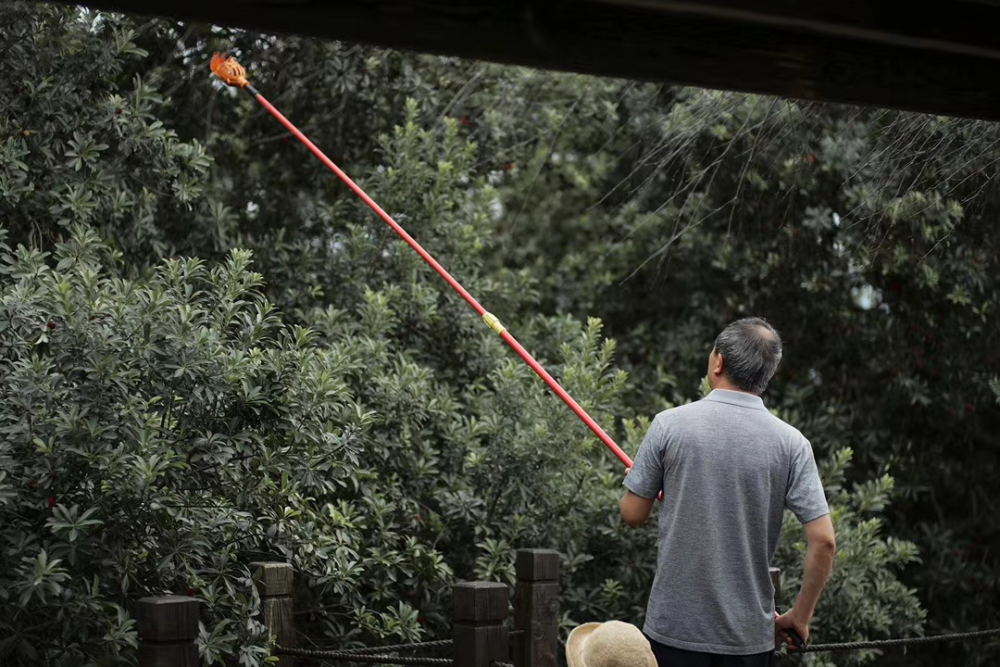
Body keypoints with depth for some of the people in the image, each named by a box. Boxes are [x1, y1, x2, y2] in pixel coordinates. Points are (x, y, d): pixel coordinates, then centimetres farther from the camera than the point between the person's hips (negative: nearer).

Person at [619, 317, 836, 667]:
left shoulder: (670, 425, -6)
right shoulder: (790, 443, -4)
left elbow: (633, 514, 3)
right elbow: (823, 541, -8)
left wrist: (641, 482, 26)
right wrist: (799, 617, 5)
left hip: (674, 628, -1)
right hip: (750, 635, 1)